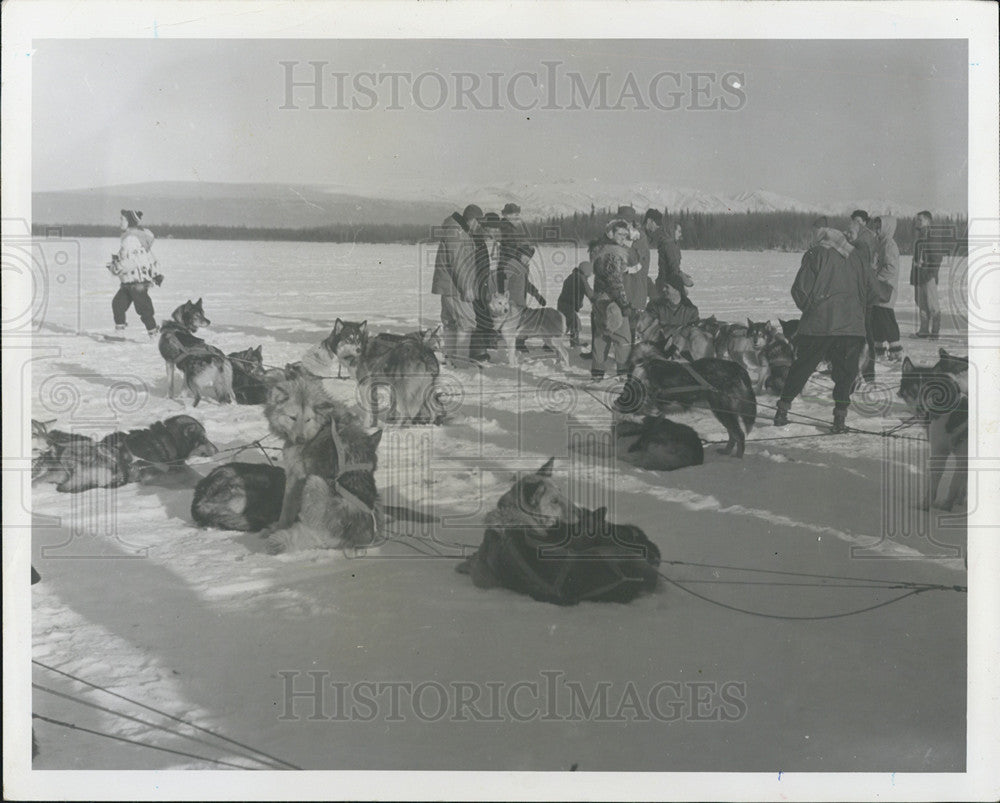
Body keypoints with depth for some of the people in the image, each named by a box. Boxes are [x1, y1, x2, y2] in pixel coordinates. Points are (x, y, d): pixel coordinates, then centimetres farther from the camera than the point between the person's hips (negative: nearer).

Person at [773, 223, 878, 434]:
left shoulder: (816, 254, 0)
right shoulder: (860, 256, 11)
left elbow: (800, 289, -2)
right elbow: (871, 291, 12)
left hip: (818, 323, -2)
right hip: (852, 325, 2)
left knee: (801, 367, 11)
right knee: (846, 371, 10)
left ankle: (783, 409, 17)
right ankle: (840, 417, 4)